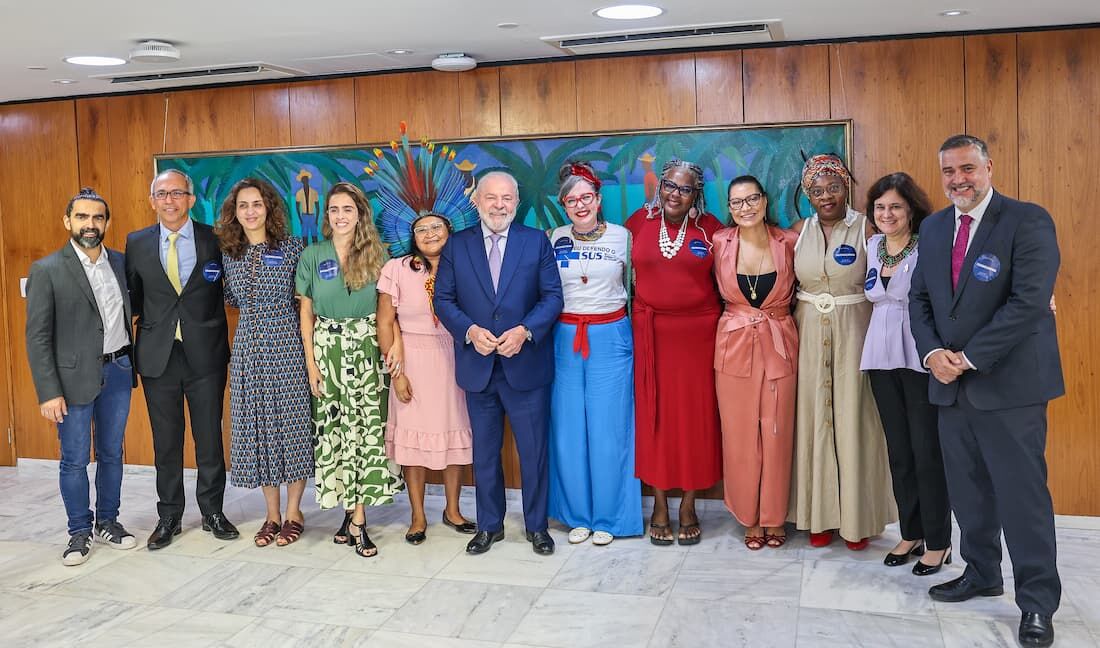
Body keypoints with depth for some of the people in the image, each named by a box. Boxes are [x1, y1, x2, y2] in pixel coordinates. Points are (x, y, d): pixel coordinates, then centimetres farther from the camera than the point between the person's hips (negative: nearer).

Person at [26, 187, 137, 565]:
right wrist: (48, 392, -14)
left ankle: (108, 522, 29)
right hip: (74, 378, -4)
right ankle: (79, 531, 21)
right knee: (75, 459, 5)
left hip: (118, 371, 4)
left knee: (111, 453, 14)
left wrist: (131, 364, 4)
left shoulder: (119, 263, 6)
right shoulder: (47, 270, -8)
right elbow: (37, 336, -9)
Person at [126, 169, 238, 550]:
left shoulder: (214, 239, 0)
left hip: (205, 354, -1)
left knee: (210, 436, 7)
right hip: (157, 356, 1)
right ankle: (169, 517, 23)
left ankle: (212, 512, 23)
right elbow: (133, 296, 11)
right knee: (166, 441, 9)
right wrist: (147, 325, -2)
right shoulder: (137, 243, 5)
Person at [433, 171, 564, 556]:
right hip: (478, 367, 2)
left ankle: (537, 525, 23)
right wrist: (471, 331, -14)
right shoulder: (456, 246, 5)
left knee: (533, 452, 6)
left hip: (526, 365, -1)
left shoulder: (537, 242, 2)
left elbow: (552, 297, -2)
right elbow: (443, 300, 3)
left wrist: (525, 331, -17)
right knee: (484, 452, 13)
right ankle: (489, 526, 28)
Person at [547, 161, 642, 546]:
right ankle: (578, 514, 20)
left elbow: (630, 285, 12)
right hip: (566, 339, 2)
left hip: (611, 338, -1)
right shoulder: (555, 239, 4)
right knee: (570, 431, 5)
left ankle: (607, 517, 16)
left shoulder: (622, 236, 1)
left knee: (608, 430, 1)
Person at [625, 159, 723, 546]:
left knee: (695, 416, 4)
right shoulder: (639, 221, 4)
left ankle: (688, 504, 18)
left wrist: (724, 324, -2)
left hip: (698, 333, 0)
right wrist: (640, 308, 2)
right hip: (650, 334, 1)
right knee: (654, 416, 4)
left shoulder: (710, 227, 2)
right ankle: (660, 504, 17)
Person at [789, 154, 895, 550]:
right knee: (814, 416, 6)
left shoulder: (866, 229, -5)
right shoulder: (799, 231, 6)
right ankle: (820, 515, 17)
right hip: (809, 334, 3)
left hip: (853, 331, -3)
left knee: (851, 416, 2)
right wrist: (792, 319, 1)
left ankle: (856, 517, 14)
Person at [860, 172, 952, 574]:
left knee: (928, 450, 0)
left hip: (921, 358, -6)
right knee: (898, 450, 12)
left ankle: (937, 541, 14)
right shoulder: (872, 247, 10)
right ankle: (911, 532, 25)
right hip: (881, 357, 6)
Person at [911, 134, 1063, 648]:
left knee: (1022, 494, 0)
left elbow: (1029, 301, -18)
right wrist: (933, 352, -6)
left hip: (1009, 384, -6)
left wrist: (970, 357, -16)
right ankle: (981, 574, 31)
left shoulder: (1028, 221, -9)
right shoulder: (933, 227, 11)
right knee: (967, 491, 14)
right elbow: (920, 298, 12)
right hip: (951, 383, 6)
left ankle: (1037, 602, 13)